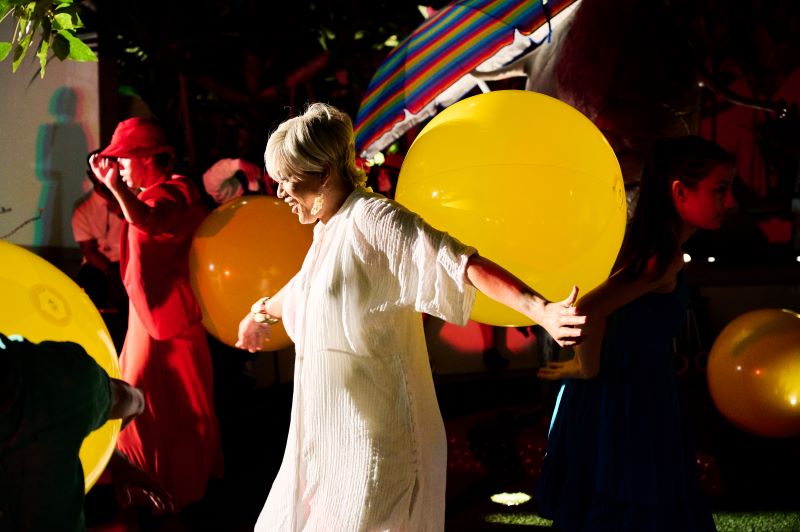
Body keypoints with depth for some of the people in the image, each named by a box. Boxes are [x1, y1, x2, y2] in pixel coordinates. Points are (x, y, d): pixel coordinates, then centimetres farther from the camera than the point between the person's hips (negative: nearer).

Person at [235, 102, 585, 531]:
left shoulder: (373, 221, -18)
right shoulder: (327, 229, 11)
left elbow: (463, 264, -30)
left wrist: (540, 310, -46)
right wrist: (263, 312, 55)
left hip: (375, 436, -9)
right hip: (330, 432, 9)